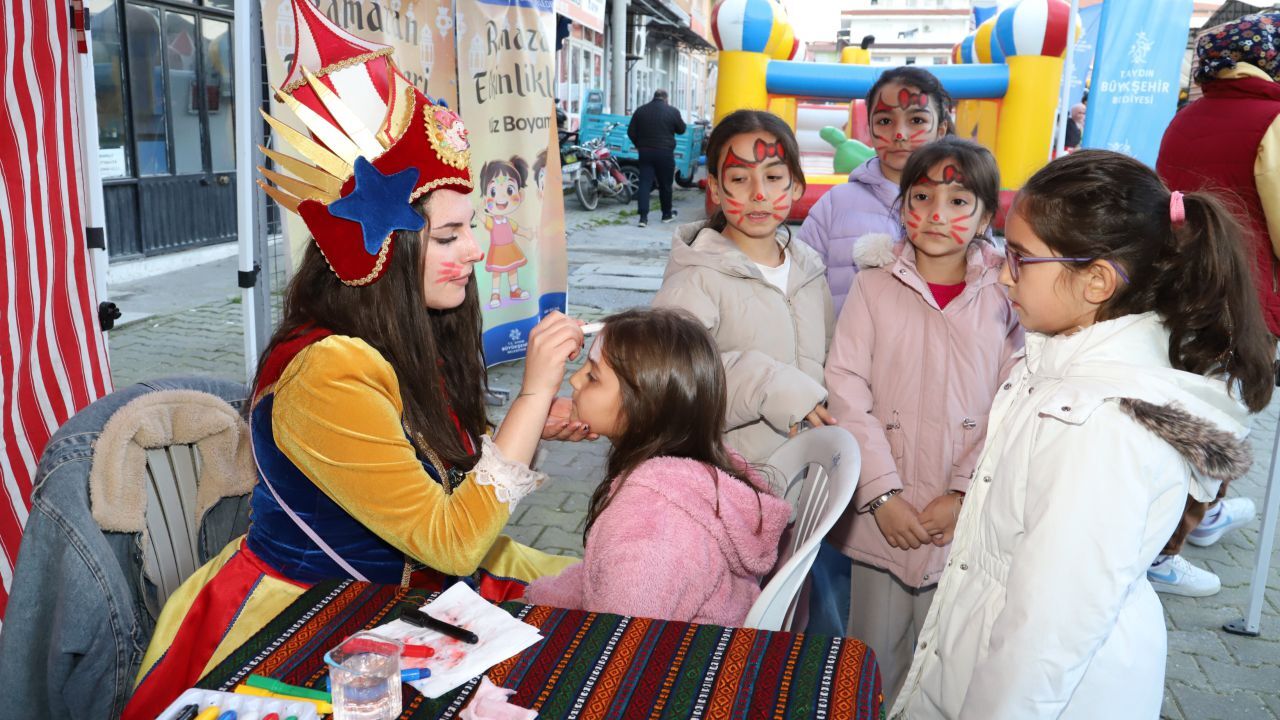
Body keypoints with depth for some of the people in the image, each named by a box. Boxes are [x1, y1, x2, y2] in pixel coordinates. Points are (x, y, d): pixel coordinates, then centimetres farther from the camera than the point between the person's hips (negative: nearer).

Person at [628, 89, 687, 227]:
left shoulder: (640, 110, 4)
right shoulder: (672, 111, -5)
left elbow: (631, 132, 4)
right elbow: (681, 130, 6)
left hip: (645, 152, 2)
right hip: (665, 152, -2)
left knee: (644, 183, 0)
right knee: (665, 184, 11)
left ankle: (643, 216, -10)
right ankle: (667, 214, 24)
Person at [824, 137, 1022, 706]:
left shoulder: (1006, 294, -2)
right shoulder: (875, 283, -2)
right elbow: (847, 388, -6)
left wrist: (963, 495, -12)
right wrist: (882, 493, -11)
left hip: (964, 518, 0)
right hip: (882, 512, 0)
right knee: (874, 650, 13)